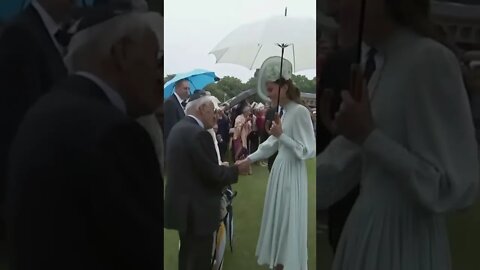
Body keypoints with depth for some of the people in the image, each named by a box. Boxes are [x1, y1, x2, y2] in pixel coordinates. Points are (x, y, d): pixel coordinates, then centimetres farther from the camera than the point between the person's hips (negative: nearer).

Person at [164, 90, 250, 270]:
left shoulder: (179, 128, 8)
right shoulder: (199, 133, -21)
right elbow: (212, 175, -21)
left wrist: (221, 168, 12)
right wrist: (236, 170, -5)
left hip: (182, 205, 10)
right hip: (196, 209, -10)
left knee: (187, 254, 23)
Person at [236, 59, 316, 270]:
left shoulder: (300, 112, -17)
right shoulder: (283, 112, 8)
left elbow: (308, 150, -19)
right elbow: (272, 144, 15)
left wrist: (281, 135, -22)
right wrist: (249, 159, 12)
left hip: (292, 173, -8)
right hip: (280, 170, 8)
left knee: (289, 220, 2)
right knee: (279, 218, 16)